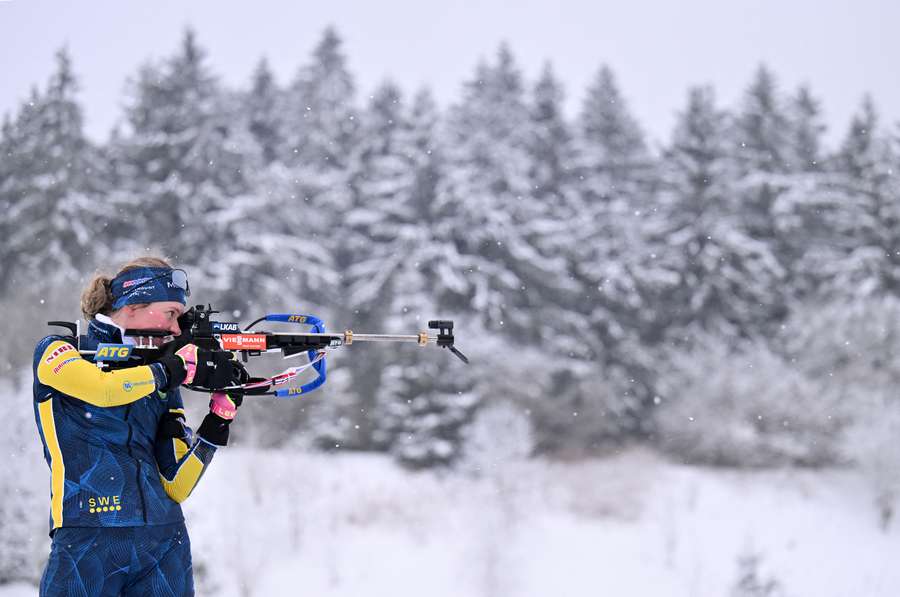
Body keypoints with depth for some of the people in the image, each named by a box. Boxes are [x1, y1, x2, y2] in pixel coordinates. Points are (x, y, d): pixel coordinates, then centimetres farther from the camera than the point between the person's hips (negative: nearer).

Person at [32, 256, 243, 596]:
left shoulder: (162, 386, 15)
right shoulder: (57, 353, 5)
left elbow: (176, 486, 7)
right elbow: (104, 388, -17)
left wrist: (219, 419, -2)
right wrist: (180, 368, -7)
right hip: (86, 543, -4)